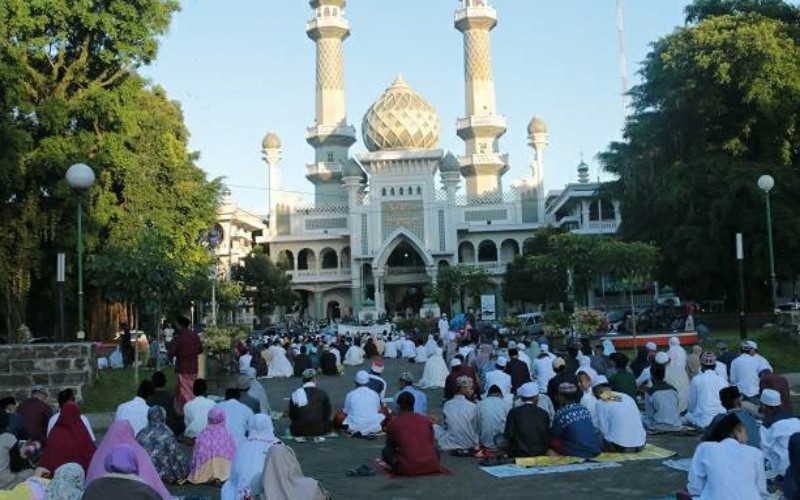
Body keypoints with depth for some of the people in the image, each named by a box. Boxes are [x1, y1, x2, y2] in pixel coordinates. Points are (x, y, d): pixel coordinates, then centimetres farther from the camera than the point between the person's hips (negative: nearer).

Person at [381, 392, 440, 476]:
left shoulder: (393, 423, 4)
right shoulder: (426, 420, 11)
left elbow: (390, 445, 19)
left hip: (408, 469, -3)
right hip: (431, 467, 3)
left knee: (385, 451, 19)